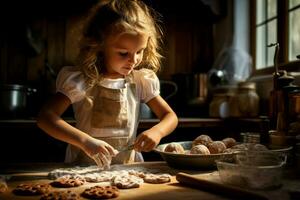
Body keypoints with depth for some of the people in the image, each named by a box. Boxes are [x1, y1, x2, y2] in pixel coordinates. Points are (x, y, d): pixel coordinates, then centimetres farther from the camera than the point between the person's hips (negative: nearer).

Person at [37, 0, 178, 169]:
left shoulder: (142, 80, -2)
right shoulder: (80, 80, -12)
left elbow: (170, 117, 5)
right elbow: (45, 117, -19)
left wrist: (157, 131, -18)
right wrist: (85, 141, -33)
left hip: (128, 166, 3)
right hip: (84, 166, -2)